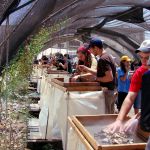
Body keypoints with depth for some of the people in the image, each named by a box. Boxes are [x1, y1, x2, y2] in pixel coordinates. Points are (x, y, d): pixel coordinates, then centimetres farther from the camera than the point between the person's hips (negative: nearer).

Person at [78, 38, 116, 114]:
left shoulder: (103, 59, -19)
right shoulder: (107, 56, 11)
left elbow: (110, 77, -26)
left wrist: (97, 79, -13)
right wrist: (86, 68, 16)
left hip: (106, 91, -10)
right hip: (111, 91, 10)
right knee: (110, 115, 17)